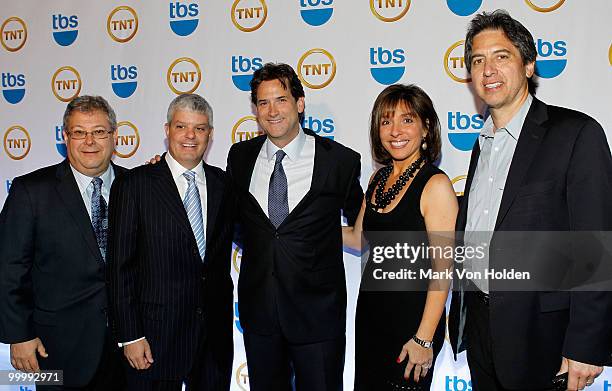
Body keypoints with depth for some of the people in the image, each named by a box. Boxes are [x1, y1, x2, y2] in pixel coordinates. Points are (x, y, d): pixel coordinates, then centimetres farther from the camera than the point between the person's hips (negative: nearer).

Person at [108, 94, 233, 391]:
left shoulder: (222, 183, 6)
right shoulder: (135, 185, -6)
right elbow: (120, 265, -8)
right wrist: (130, 336, -10)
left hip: (215, 333, 4)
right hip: (156, 332, -4)